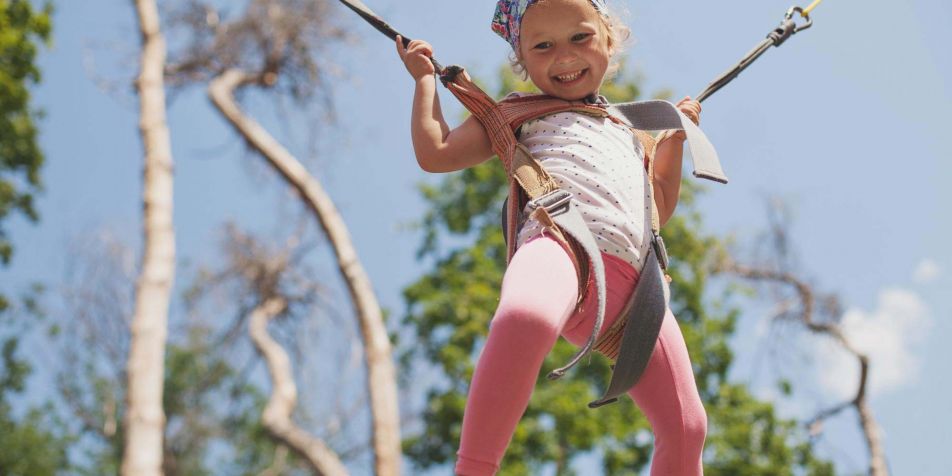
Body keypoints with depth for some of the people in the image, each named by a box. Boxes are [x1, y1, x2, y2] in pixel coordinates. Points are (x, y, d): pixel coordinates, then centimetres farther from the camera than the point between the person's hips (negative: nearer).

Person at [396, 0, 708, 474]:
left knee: (686, 428, -3)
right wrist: (425, 77, 28)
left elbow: (660, 208, 45)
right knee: (525, 319, -44)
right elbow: (435, 152, 18)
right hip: (560, 243, -5)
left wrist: (676, 136, 39)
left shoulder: (628, 127, 39)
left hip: (631, 285, 5)